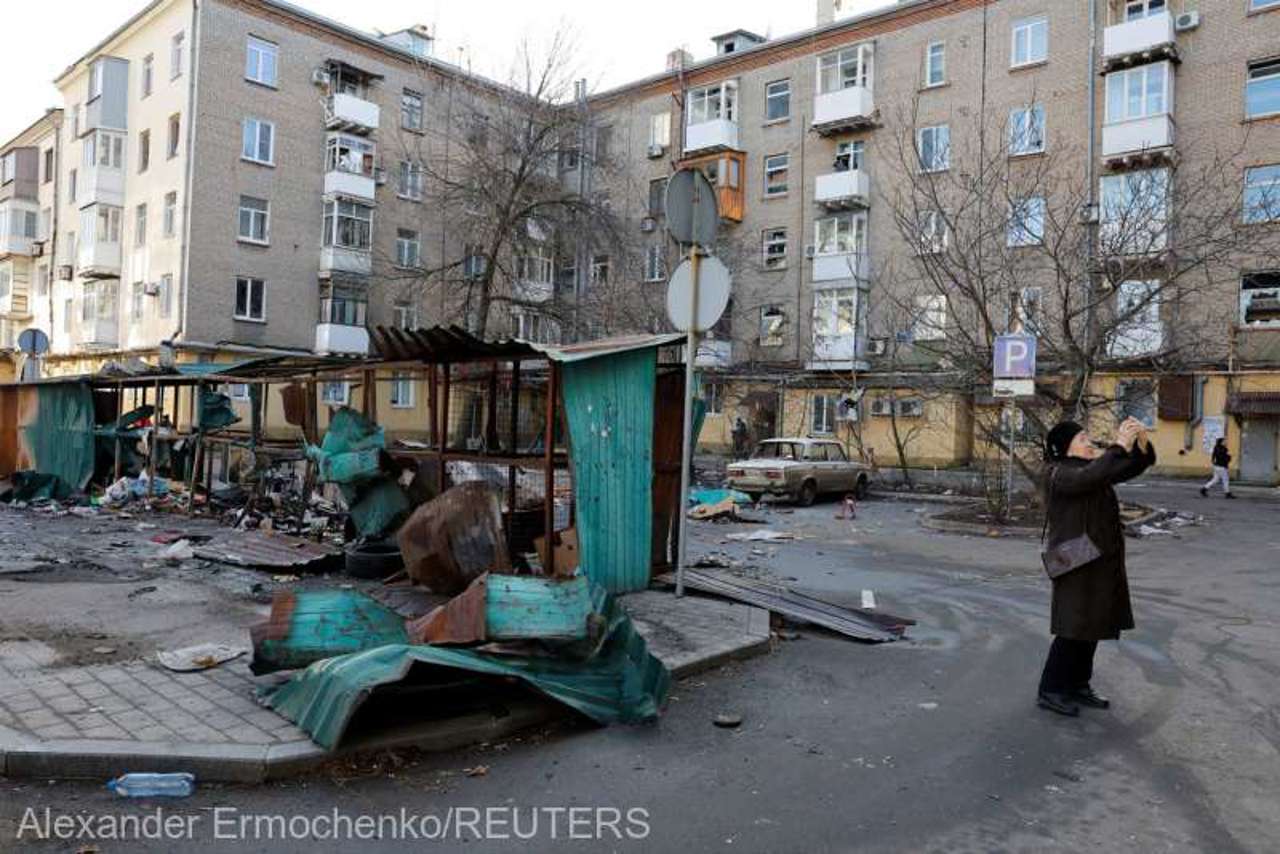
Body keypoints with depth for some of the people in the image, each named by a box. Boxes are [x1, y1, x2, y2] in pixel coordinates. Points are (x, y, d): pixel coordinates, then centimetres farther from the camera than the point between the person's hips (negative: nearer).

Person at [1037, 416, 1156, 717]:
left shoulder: (1097, 467, 11)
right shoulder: (1059, 472, -13)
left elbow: (1136, 466, 8)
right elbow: (1088, 478, -33)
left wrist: (1141, 440, -11)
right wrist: (1119, 445, -30)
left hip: (1102, 561, 8)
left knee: (1092, 626, 13)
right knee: (1074, 627, -5)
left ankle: (1078, 685, 24)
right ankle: (1050, 691, 5)